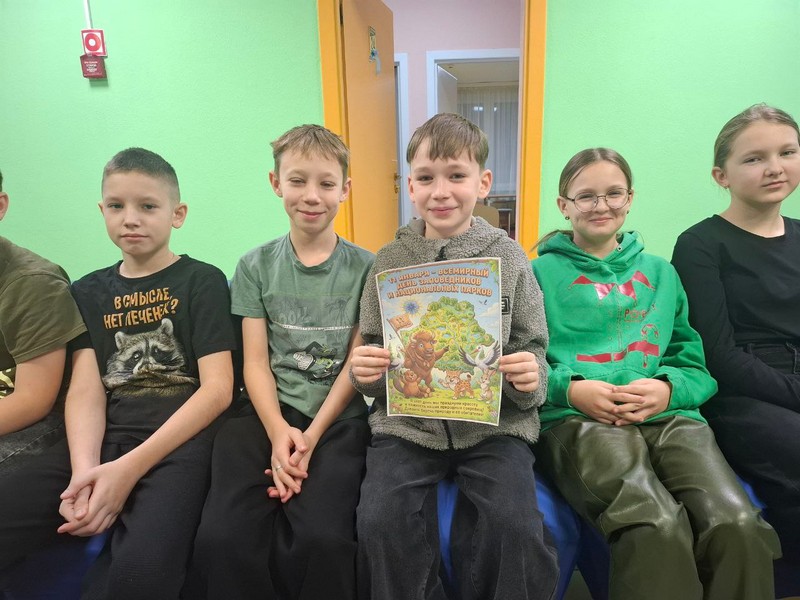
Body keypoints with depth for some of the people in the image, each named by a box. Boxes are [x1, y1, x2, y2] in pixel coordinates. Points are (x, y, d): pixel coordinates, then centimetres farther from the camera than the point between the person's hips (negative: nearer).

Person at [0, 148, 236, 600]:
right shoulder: (89, 292, 17)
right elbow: (86, 389, 5)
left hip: (180, 438, -4)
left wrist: (130, 468, -15)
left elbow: (218, 388, -6)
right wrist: (83, 469, -16)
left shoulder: (202, 281, 3)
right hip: (103, 439, 5)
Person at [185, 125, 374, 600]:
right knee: (223, 537, -23)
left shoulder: (364, 267, 4)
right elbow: (256, 362, 4)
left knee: (322, 535, -27)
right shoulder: (256, 266, 9)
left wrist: (312, 436, -11)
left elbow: (358, 363, 0)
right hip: (271, 412, 2)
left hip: (339, 418, -1)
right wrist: (278, 431, -13)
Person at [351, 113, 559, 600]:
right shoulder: (390, 260, 3)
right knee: (380, 521, -19)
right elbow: (373, 351, 11)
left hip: (494, 422, 0)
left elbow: (533, 349, 5)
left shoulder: (508, 257, 1)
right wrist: (366, 370, -11)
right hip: (406, 423, 1)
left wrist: (531, 380, -15)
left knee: (516, 523, -21)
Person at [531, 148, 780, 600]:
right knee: (658, 528, -33)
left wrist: (668, 388, -3)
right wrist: (570, 388, -12)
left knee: (739, 525, -27)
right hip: (575, 418, -3)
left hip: (667, 414, 4)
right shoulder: (543, 272, 13)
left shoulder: (660, 272, 24)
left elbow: (697, 363, 20)